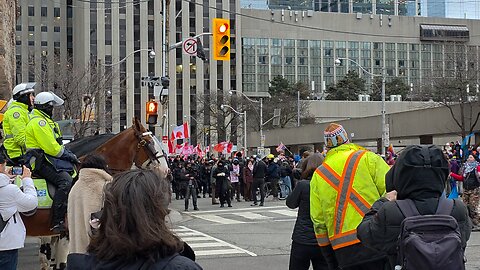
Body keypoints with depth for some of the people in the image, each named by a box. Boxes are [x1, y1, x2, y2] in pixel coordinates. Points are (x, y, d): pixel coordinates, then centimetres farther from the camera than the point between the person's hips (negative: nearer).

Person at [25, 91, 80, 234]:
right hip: (40, 161, -11)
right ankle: (57, 223, -31)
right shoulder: (39, 122, -13)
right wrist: (70, 156, -7)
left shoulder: (45, 121, 23)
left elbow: (57, 145, 23)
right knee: (65, 180, -30)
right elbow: (52, 148, -19)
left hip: (47, 157, 11)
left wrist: (70, 155, 8)